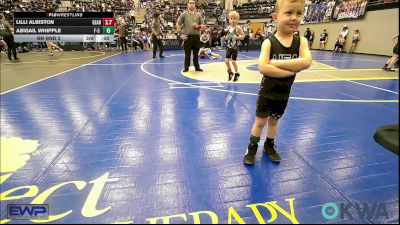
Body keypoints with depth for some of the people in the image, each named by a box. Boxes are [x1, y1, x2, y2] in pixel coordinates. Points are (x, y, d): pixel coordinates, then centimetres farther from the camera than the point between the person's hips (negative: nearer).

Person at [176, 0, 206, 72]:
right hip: (187, 36, -2)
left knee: (196, 53, 9)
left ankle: (197, 67, 20)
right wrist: (180, 33, -7)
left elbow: (203, 26, 10)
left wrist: (198, 26, -9)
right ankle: (186, 67, 12)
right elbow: (178, 24, 2)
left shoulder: (198, 15, 10)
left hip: (196, 36, 3)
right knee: (187, 53, 2)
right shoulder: (184, 14, 3)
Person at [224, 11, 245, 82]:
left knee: (233, 61, 0)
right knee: (226, 61, 3)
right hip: (229, 46, 5)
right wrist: (226, 37, -2)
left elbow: (243, 36, -11)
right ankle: (230, 72, 24)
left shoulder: (238, 28, -11)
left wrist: (237, 37, -26)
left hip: (235, 47, -5)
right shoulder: (228, 27, 4)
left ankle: (237, 73, 21)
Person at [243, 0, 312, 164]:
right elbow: (263, 68, -31)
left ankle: (269, 146, 39)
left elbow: (306, 62, -25)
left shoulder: (301, 41, -7)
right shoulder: (269, 42, -16)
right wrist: (291, 70, -27)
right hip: (266, 92, -3)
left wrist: (275, 62, -27)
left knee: (274, 121, 20)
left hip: (283, 94, 3)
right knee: (260, 121, 10)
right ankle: (252, 148, 28)